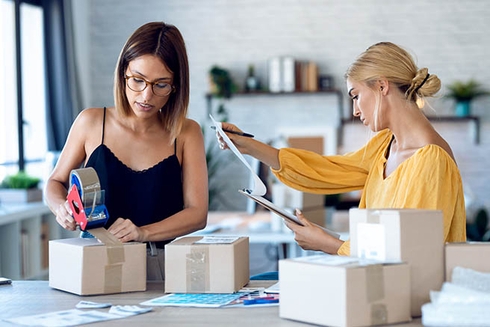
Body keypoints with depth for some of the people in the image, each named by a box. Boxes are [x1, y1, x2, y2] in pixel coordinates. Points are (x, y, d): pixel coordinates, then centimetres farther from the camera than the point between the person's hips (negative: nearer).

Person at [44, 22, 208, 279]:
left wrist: (143, 232, -20)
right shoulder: (91, 122, 5)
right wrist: (62, 208, -5)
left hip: (159, 267, -1)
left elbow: (197, 213, -3)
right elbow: (55, 183, 19)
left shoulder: (186, 134, 3)